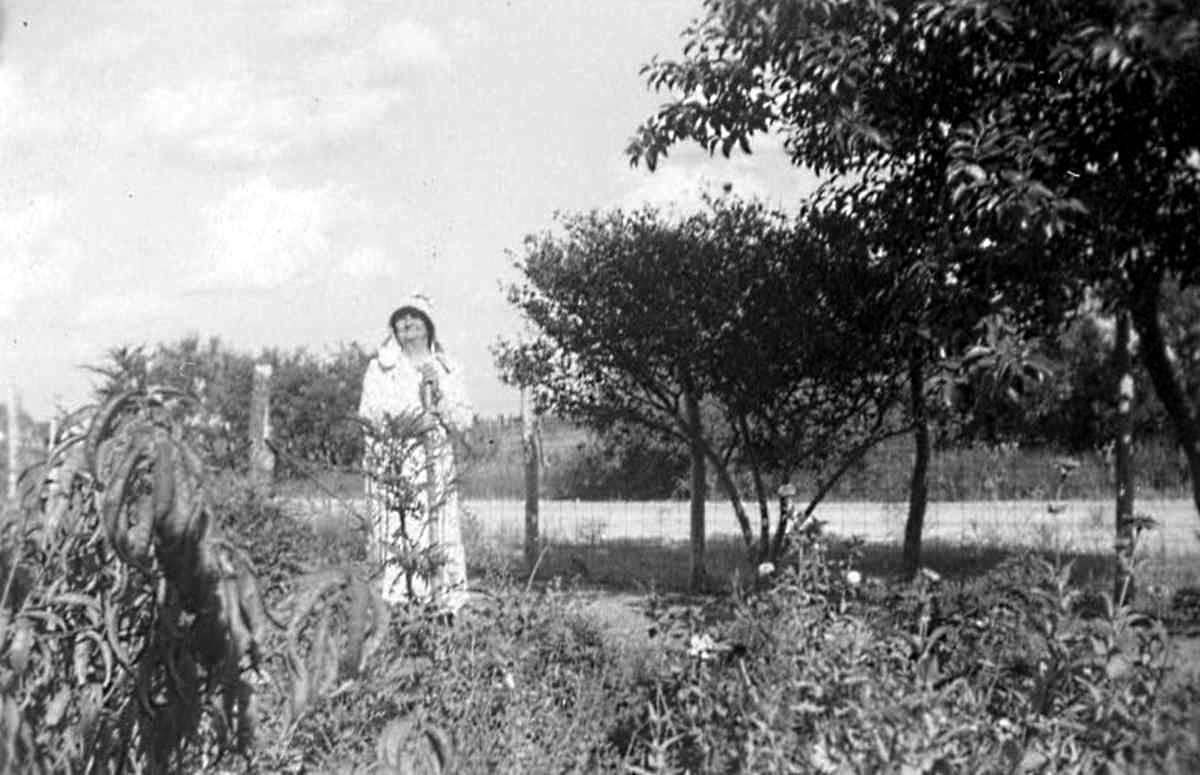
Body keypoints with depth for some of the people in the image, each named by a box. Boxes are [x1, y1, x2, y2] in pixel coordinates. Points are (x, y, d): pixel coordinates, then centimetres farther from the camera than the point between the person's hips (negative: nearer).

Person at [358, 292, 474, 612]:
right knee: (394, 538, -7)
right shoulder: (380, 367, 11)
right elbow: (369, 413, -1)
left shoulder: (446, 370, 15)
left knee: (439, 536, -8)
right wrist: (399, 422, -17)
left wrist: (439, 389, -6)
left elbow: (462, 421, 9)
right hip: (389, 463, -1)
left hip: (434, 464, 1)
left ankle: (448, 607, -5)